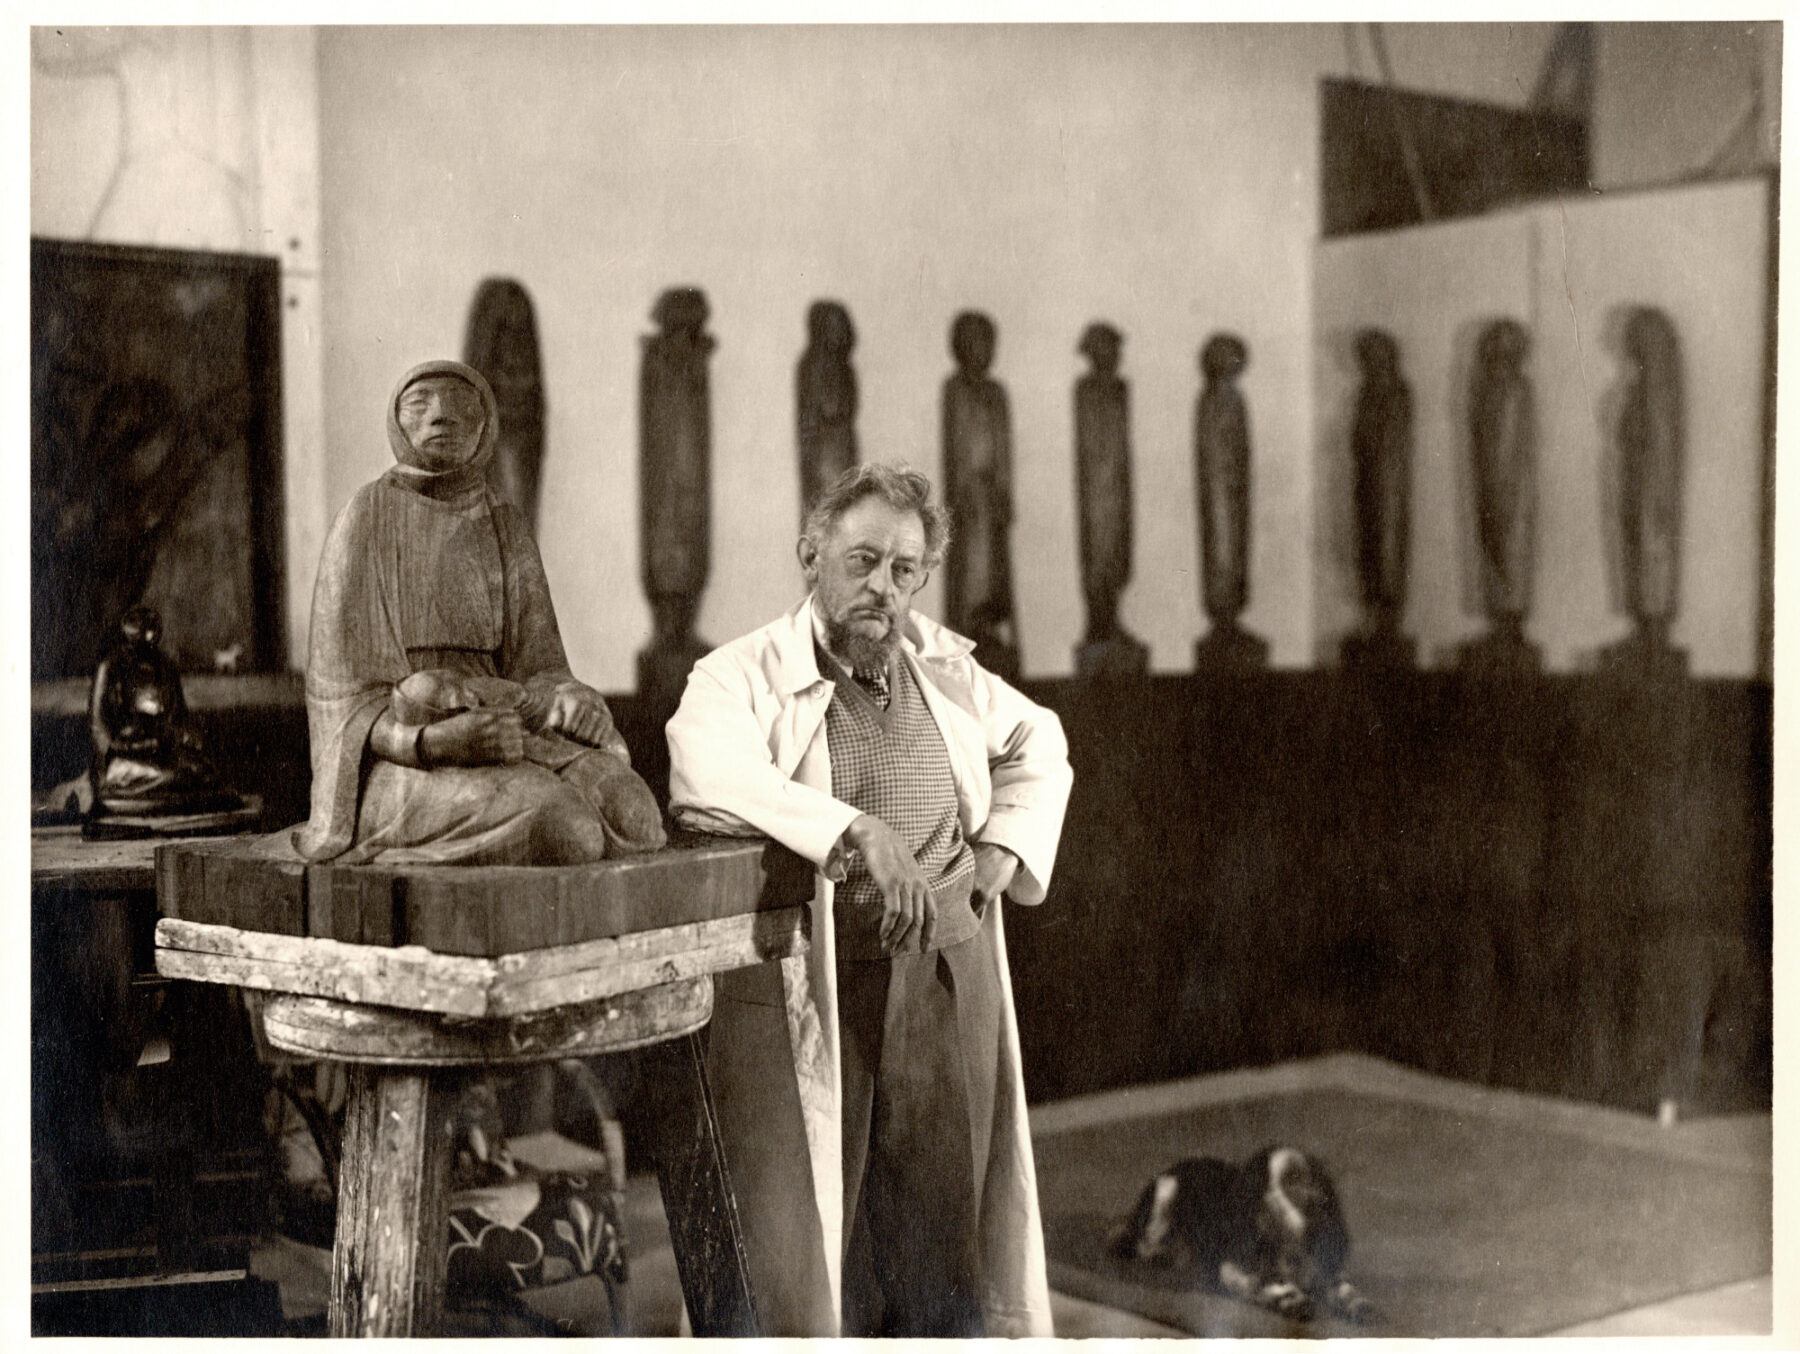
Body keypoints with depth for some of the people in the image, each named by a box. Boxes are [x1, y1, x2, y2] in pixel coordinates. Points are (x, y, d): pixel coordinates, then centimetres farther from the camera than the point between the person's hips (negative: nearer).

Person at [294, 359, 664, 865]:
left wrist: (568, 701, -17)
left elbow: (534, 670, 8)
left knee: (633, 815, -27)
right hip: (403, 764, -5)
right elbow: (350, 703, -8)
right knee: (561, 826, -36)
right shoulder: (366, 520, -2)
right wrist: (435, 742, -28)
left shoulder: (506, 528, 12)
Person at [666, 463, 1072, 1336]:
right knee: (793, 1226, -2)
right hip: (801, 985, -4)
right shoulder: (737, 676, -3)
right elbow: (710, 780, -24)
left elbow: (1038, 747, 28)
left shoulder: (942, 667, 13)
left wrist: (1003, 844, 11)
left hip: (944, 976, 5)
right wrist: (856, 830, -31)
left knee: (938, 1219, 10)